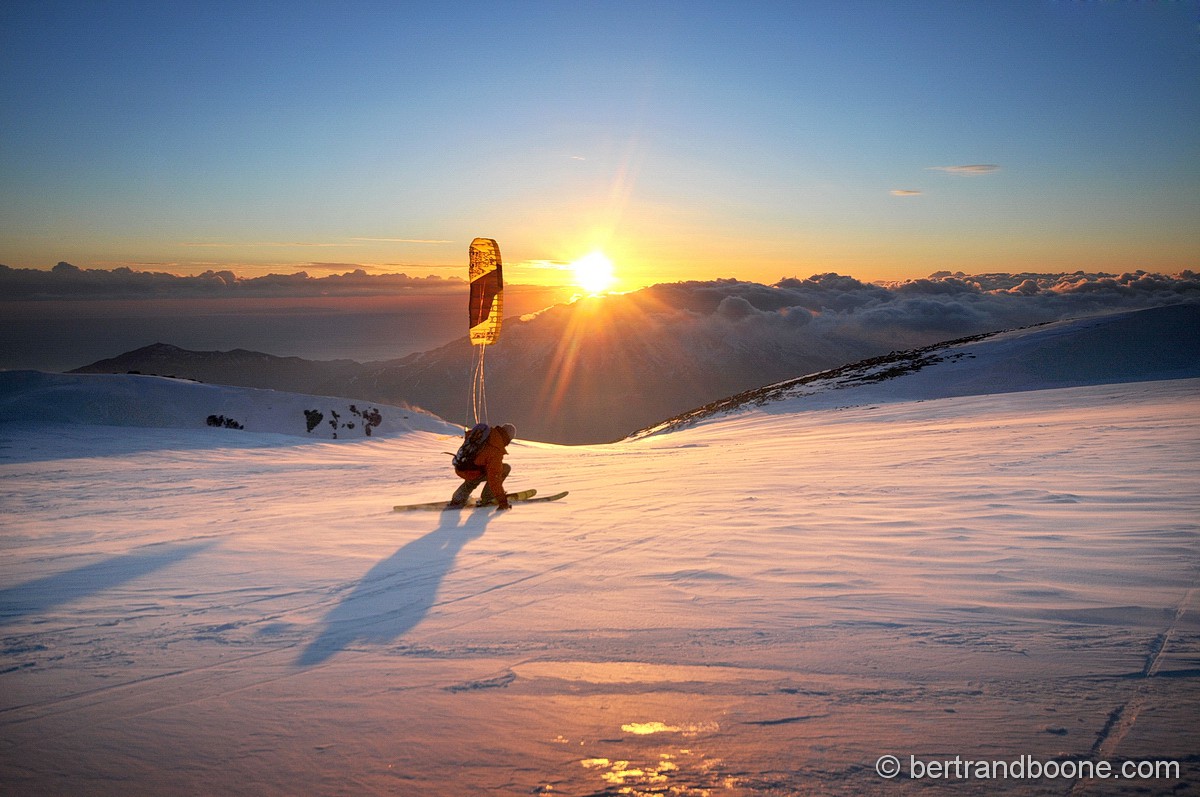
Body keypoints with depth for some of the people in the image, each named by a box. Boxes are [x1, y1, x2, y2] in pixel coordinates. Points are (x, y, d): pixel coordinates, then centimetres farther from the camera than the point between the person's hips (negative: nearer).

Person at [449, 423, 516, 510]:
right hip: (471, 473, -8)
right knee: (506, 468, -5)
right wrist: (502, 500, -20)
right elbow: (494, 478, -25)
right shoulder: (496, 451, -24)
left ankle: (459, 497, 31)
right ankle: (486, 498, 1)